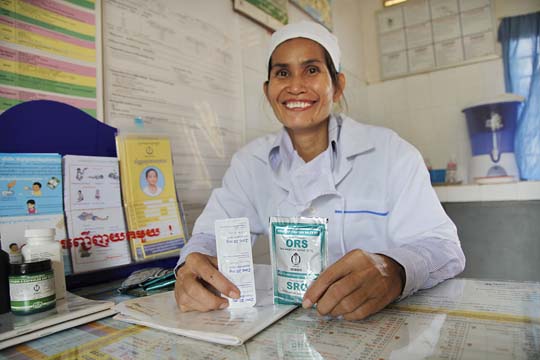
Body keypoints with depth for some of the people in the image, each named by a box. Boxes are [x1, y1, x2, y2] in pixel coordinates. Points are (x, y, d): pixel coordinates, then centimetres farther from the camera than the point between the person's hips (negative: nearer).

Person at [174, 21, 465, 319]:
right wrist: (193, 265, -25)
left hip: (387, 319, -1)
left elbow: (444, 247, -13)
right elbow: (212, 234, -1)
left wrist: (395, 270, -36)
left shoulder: (391, 153, -9)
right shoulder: (249, 162, 0)